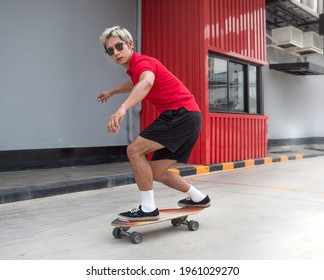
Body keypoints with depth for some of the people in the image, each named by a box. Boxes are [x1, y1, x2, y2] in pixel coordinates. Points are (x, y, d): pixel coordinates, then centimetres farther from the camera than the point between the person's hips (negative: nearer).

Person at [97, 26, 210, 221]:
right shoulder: (134, 68, 17)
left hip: (182, 113, -9)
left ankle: (148, 208, -8)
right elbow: (135, 84, 44)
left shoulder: (142, 62, -12)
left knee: (135, 150, -16)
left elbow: (147, 82, -38)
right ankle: (198, 198, 28)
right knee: (157, 173, 11)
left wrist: (123, 108, -54)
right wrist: (111, 92, 58)